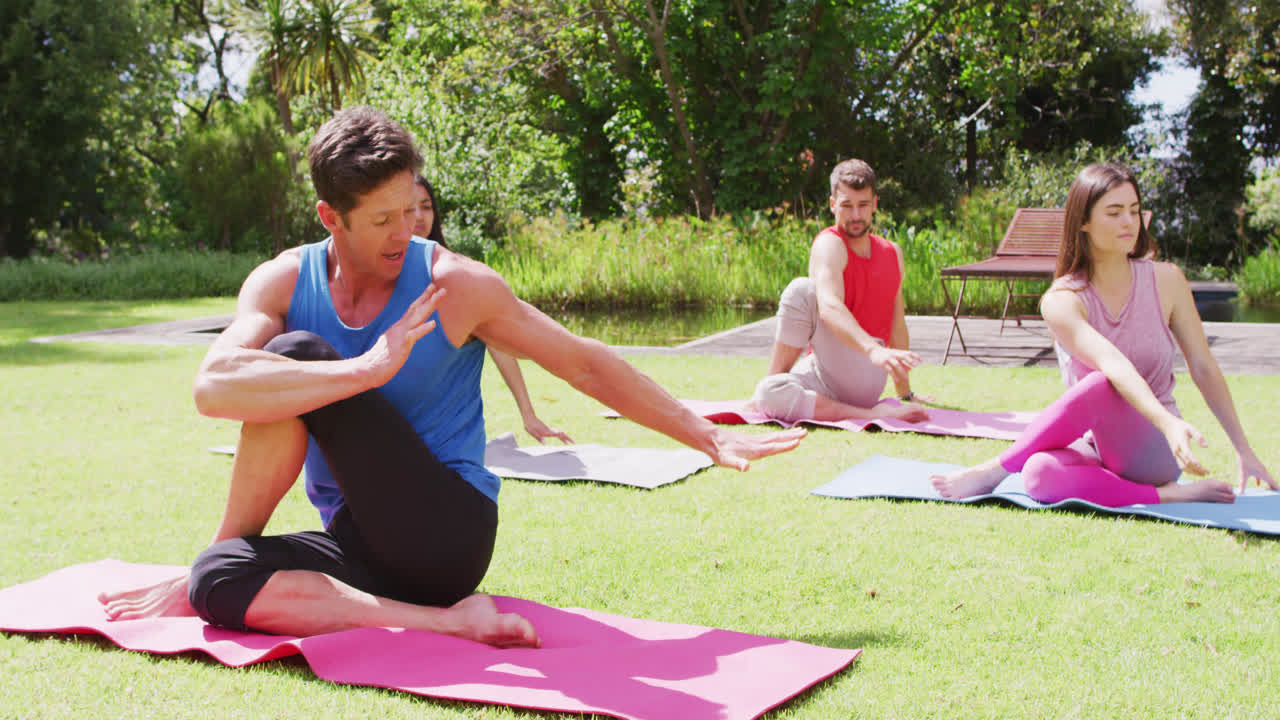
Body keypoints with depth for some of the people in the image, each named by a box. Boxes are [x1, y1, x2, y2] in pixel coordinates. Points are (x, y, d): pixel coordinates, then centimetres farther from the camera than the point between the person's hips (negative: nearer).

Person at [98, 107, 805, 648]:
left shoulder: (455, 285, -6)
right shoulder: (283, 282, -1)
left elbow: (584, 364, 1)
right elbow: (212, 387, -20)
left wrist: (709, 438, -1)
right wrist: (369, 369, -28)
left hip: (449, 533, -4)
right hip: (360, 546, 4)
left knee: (301, 353, -20)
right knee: (218, 581, -27)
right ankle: (448, 622, -25)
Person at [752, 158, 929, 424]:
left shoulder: (892, 253, 15)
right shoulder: (829, 245, -5)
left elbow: (897, 325, 23)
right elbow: (829, 307, -26)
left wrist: (906, 393, 26)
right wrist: (874, 350, -43)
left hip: (866, 384, 2)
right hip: (824, 375, -2)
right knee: (768, 395, -38)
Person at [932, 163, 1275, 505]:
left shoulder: (1166, 281, 0)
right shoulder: (1062, 300, -10)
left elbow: (1204, 368, 5)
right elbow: (1112, 362, -27)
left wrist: (1243, 450, 4)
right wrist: (1168, 422, -43)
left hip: (1156, 452, 1)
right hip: (1097, 448, -1)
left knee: (1100, 387, -32)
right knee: (1040, 473, -36)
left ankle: (995, 469, -18)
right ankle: (1167, 495, -23)